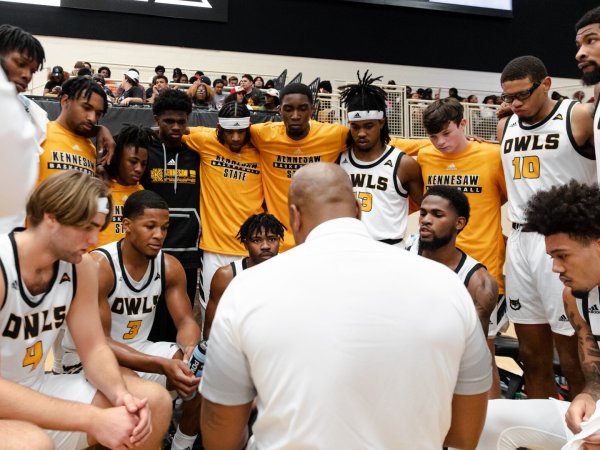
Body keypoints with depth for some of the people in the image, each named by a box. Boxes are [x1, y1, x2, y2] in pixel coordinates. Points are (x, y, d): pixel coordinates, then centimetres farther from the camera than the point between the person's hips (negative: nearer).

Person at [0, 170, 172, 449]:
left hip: (36, 391, 6)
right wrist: (93, 419, -33)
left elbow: (94, 349, -1)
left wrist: (120, 394, -21)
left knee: (155, 401, -3)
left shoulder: (81, 268, -5)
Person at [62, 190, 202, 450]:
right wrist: (163, 365, -39)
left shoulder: (170, 267, -6)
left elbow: (186, 321, -6)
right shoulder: (98, 266, -24)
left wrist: (190, 355, -31)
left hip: (138, 350, 6)